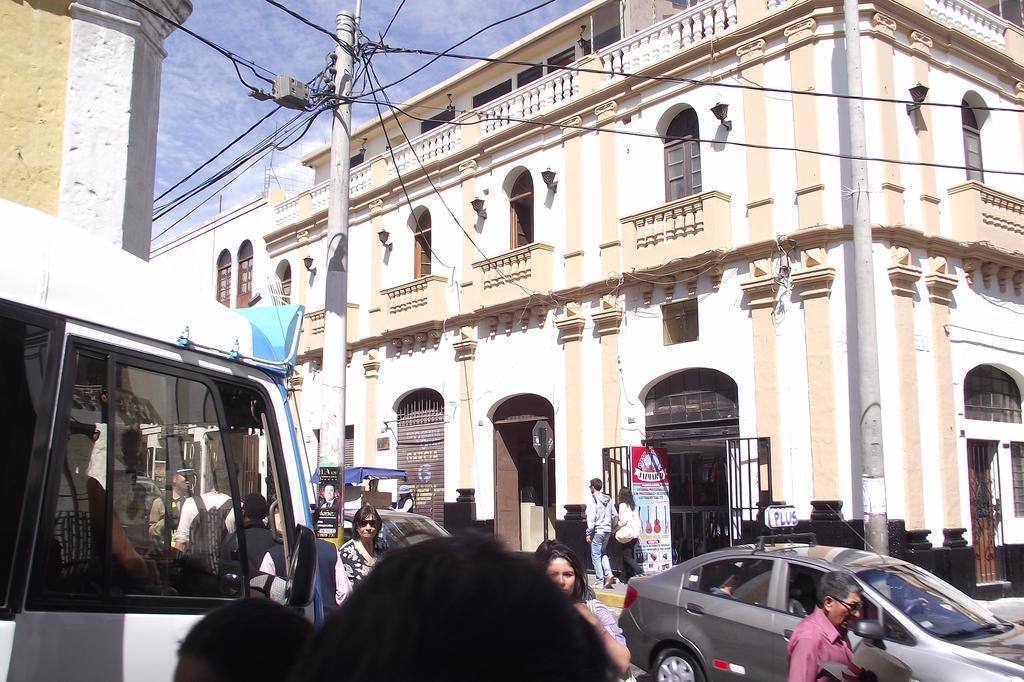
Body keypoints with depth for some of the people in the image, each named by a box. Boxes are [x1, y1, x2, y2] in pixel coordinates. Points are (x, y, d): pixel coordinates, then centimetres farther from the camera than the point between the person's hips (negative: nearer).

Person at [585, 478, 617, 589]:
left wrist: (589, 533, -11)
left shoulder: (593, 499, -10)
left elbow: (591, 517, -15)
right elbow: (614, 515, 11)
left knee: (596, 556, 1)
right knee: (603, 553, 20)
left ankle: (600, 582, 1)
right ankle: (608, 573, 1)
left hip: (597, 531, -7)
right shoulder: (608, 499, 11)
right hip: (607, 530, 7)